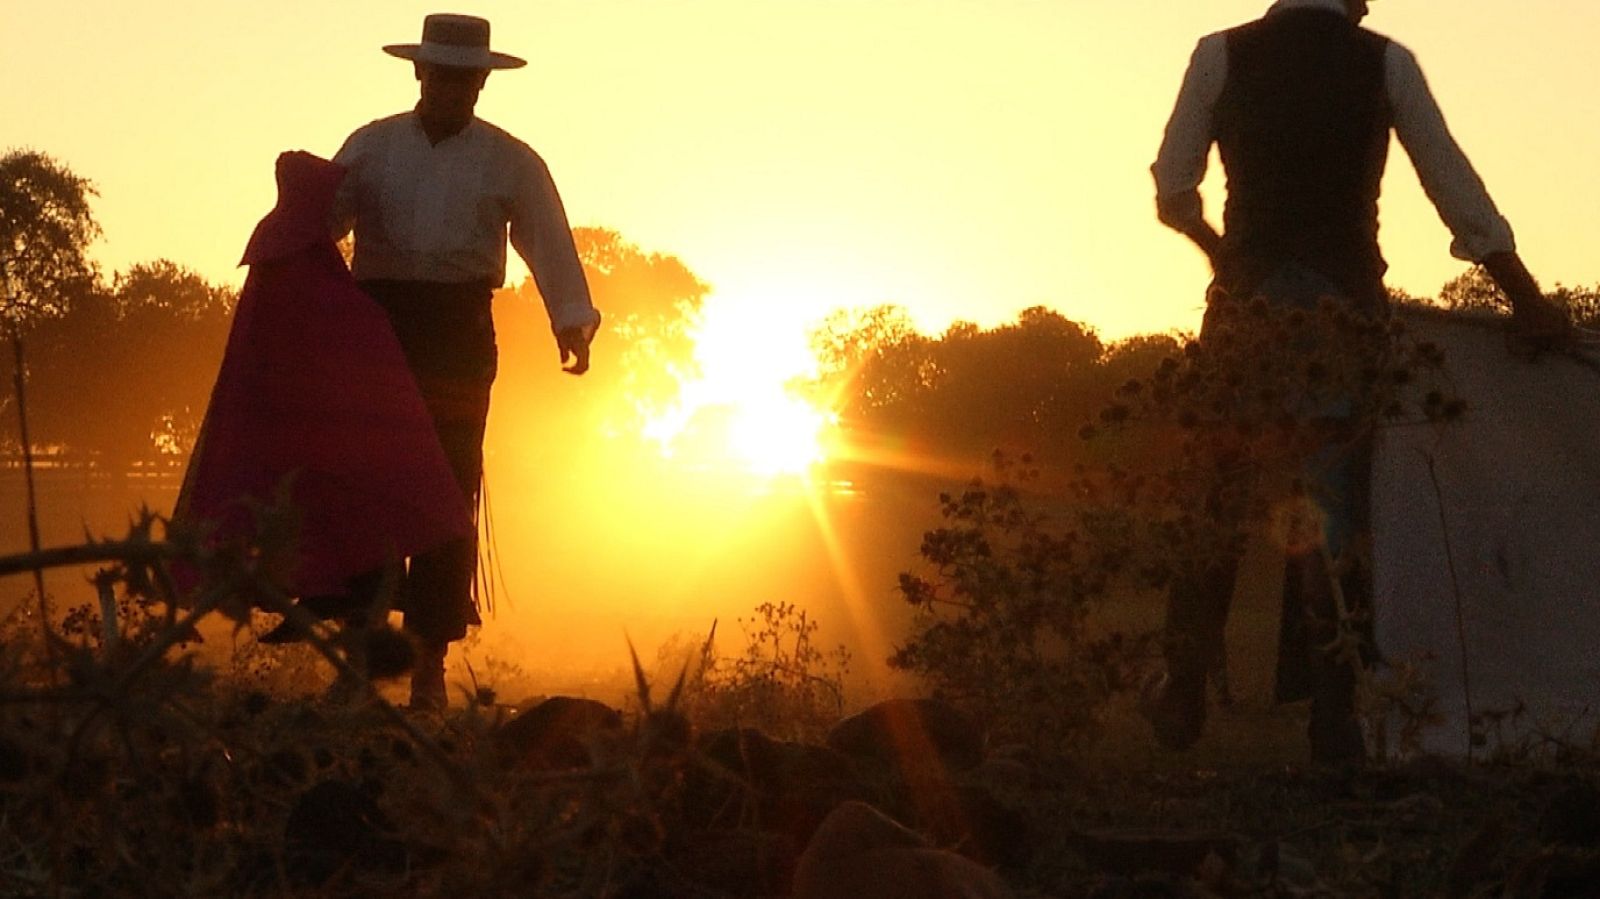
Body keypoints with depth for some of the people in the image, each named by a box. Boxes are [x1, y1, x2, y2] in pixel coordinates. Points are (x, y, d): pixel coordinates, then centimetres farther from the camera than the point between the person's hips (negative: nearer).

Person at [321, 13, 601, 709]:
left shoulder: (510, 163, 7)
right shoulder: (369, 148, 10)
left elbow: (550, 248, 0)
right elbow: (320, 223, 3)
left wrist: (571, 323, -14)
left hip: (459, 340, -1)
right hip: (376, 330, 1)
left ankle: (430, 664, 4)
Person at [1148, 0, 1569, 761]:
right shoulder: (1385, 63, 1)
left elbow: (1173, 190, 2)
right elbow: (1454, 185, 1)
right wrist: (1525, 298, 4)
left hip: (1250, 299, 0)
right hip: (1349, 302, 0)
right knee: (1343, 505, 2)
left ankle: (1184, 697, 9)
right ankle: (1333, 711, -2)